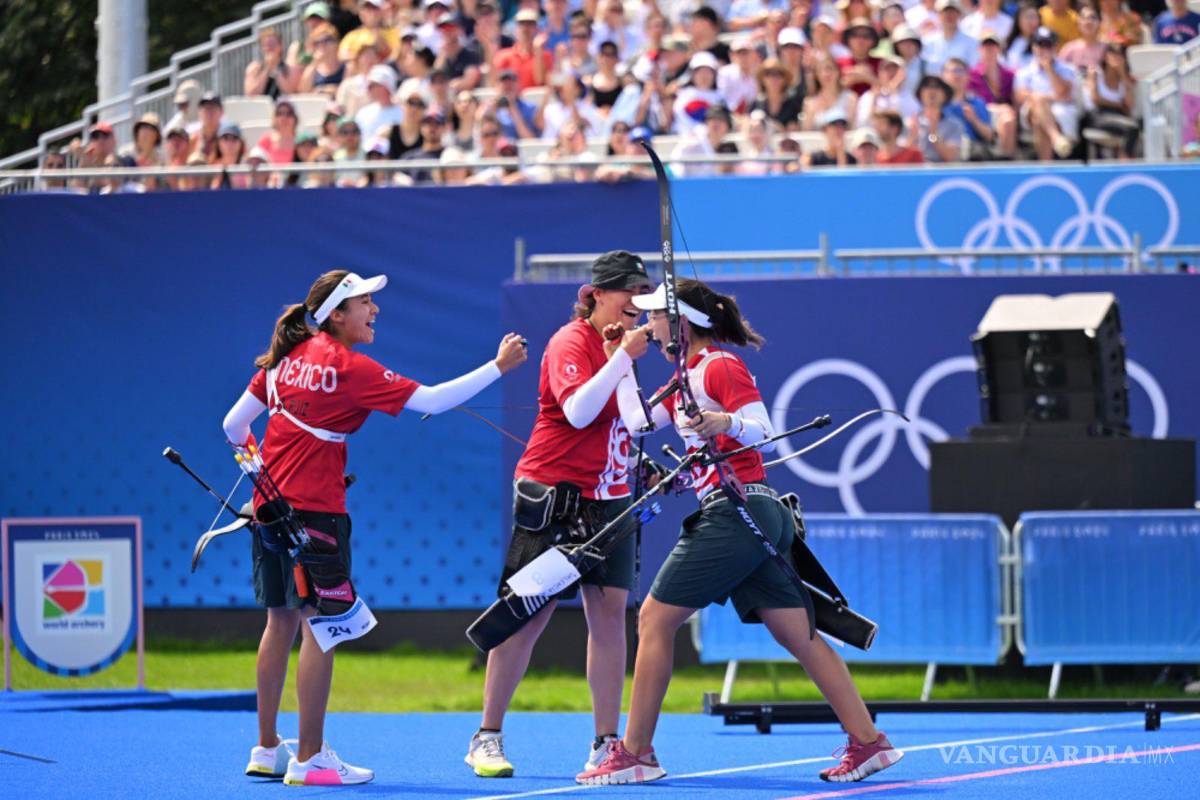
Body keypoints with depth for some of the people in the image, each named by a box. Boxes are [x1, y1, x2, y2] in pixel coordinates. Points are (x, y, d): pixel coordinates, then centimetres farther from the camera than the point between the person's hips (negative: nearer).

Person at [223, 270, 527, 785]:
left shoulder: (286, 359, 9)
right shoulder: (350, 368, -11)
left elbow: (234, 424, 12)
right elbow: (430, 400, -13)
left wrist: (255, 458, 31)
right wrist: (498, 367, -8)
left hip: (271, 506, 8)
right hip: (315, 511, -8)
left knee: (280, 623, 15)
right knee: (319, 626, -4)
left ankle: (266, 750, 19)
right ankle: (310, 759, -5)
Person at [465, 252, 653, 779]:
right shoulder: (571, 344, -10)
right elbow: (577, 411, -26)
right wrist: (622, 358, -27)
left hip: (608, 498, 7)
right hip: (553, 493, -7)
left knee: (609, 610, -2)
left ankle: (606, 745, 1)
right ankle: (487, 739, 5)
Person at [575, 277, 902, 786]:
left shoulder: (720, 366, -8)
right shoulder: (689, 377, 20)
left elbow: (765, 433, -15)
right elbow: (637, 421, 27)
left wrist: (727, 423, -34)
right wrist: (622, 360, 29)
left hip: (736, 511, -10)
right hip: (759, 517, 10)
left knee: (655, 619, -3)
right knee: (796, 634, 4)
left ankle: (635, 754, -2)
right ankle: (868, 742, -2)